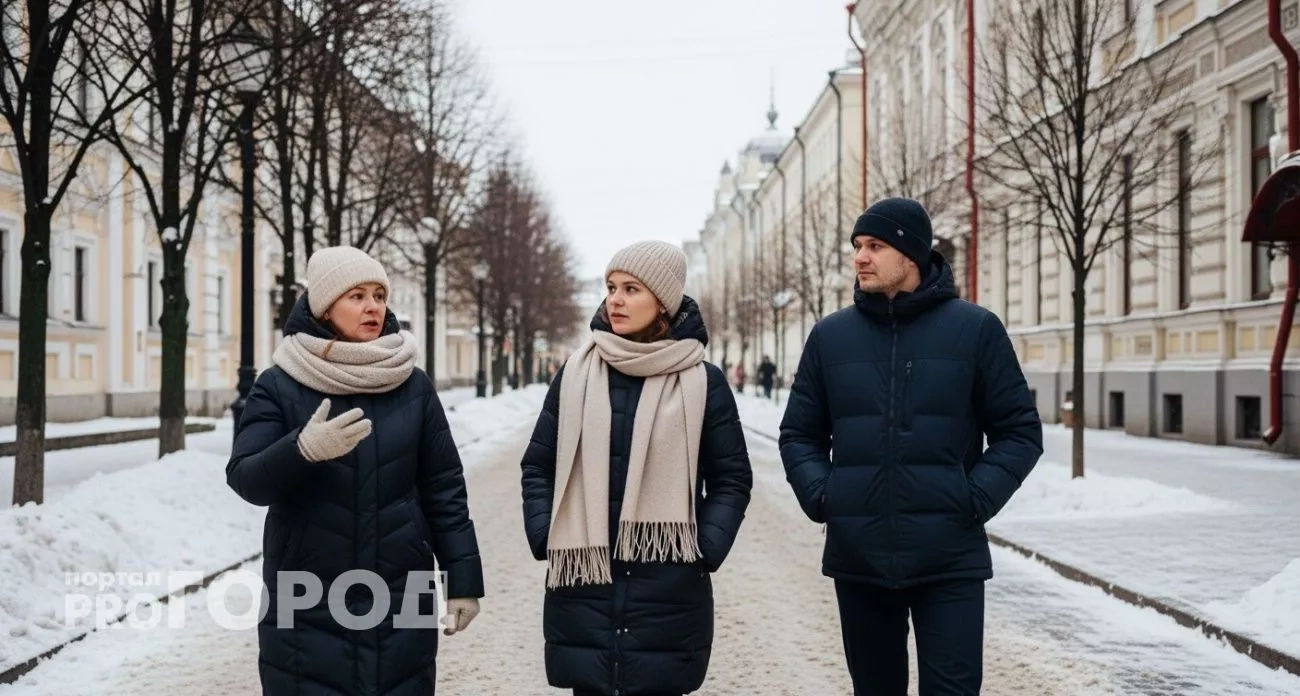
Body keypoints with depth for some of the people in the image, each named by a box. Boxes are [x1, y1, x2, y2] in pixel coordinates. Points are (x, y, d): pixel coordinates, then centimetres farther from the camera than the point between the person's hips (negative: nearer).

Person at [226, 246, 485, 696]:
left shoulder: (413, 386, 2)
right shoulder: (279, 387, -3)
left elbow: (444, 489, 5)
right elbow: (246, 479, -12)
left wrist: (463, 579, 2)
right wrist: (303, 449, -32)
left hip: (401, 603, 2)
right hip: (306, 611, -2)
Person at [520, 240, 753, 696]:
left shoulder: (702, 381, -1)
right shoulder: (576, 375, 5)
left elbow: (732, 478, 3)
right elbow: (538, 467, 10)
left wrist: (705, 551, -9)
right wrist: (544, 539, -2)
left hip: (669, 592, -2)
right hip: (582, 585, 2)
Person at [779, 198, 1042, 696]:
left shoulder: (975, 328, -1)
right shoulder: (830, 335, 6)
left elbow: (1019, 431, 2)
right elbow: (800, 434, 12)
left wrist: (976, 499, -11)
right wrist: (819, 495, -5)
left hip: (949, 558, -3)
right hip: (857, 556, 3)